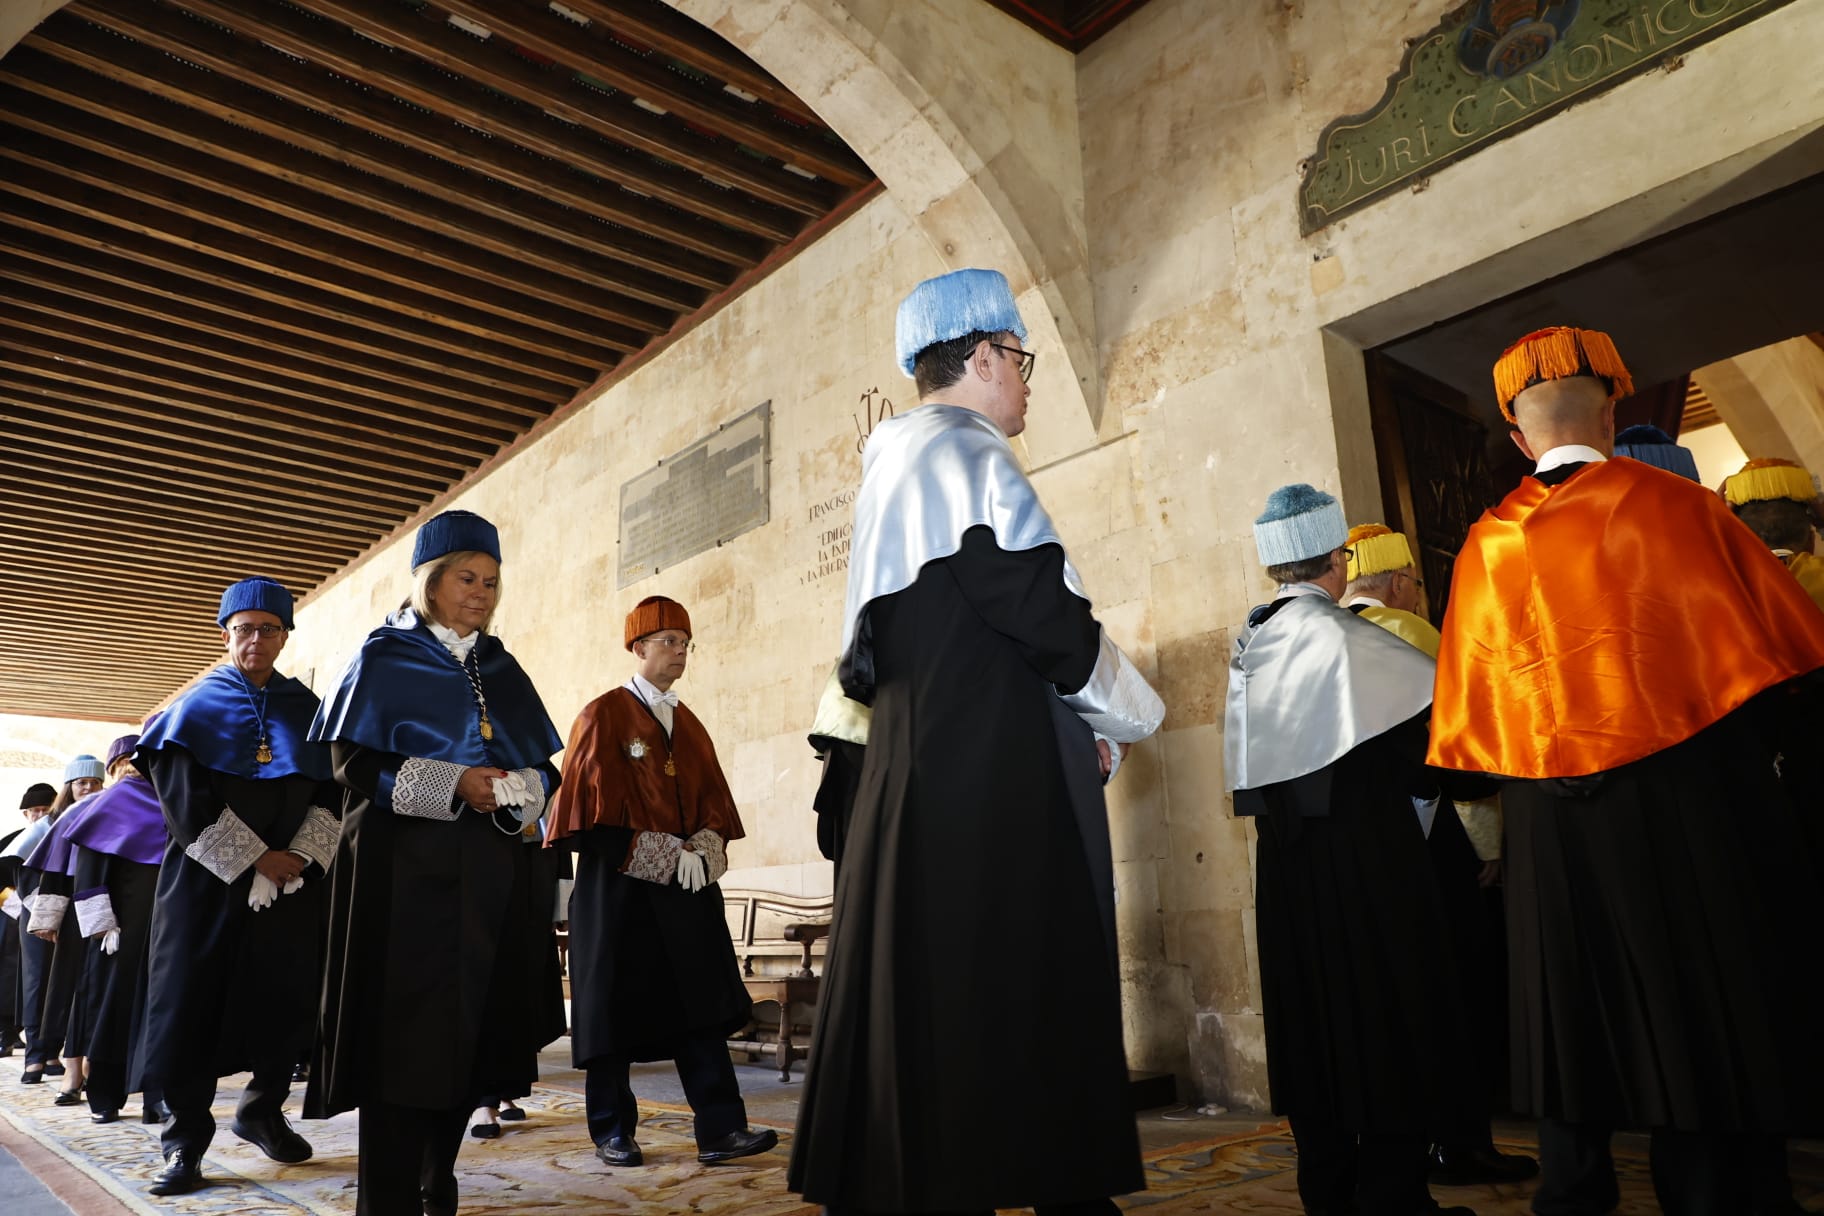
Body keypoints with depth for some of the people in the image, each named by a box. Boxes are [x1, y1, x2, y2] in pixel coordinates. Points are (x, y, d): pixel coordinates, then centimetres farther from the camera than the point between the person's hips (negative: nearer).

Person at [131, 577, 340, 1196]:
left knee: (285, 1000, 5)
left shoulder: (305, 710, 10)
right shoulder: (198, 705, 4)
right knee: (193, 1003, -1)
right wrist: (255, 858, -13)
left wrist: (301, 855, -10)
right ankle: (185, 1141, 10)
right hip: (206, 879, -2)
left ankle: (262, 1112, 24)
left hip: (292, 881, 2)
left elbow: (332, 791, 6)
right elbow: (182, 796, -6)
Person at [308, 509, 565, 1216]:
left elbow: (544, 767, 13)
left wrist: (519, 787, -10)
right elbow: (352, 764, -6)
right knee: (404, 1034, -5)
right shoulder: (383, 660, 3)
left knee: (472, 1034, 6)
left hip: (491, 875, 5)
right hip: (407, 873, -4)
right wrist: (451, 785, -17)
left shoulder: (502, 670, 16)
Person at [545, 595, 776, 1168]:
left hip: (688, 885, 5)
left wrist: (701, 849, -8)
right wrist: (669, 854, -16)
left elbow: (713, 801, 12)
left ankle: (720, 1131, -1)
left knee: (702, 1001, -1)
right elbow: (598, 804, -10)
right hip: (620, 885, -5)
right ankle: (612, 1132, 17)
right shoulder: (603, 715, -2)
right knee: (617, 1005, 3)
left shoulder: (689, 723, 15)